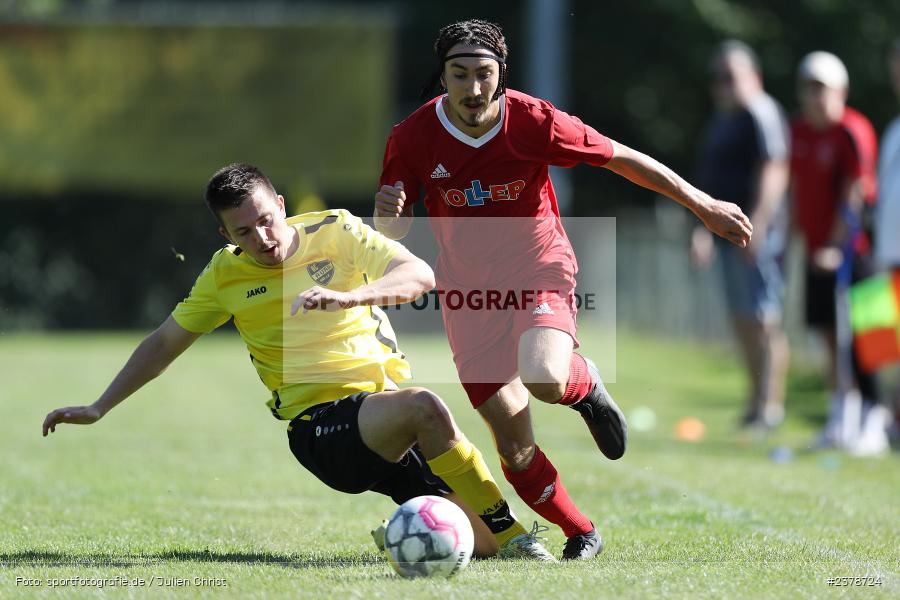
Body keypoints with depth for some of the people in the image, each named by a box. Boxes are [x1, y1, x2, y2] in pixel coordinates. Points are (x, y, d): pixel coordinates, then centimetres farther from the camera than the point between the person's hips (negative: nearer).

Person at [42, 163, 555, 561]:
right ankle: (513, 537, -26)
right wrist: (98, 409, 18)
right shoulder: (225, 275, 6)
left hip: (389, 396, 2)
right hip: (323, 422, -2)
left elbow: (421, 275, -10)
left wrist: (348, 297, -28)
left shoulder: (334, 231, 3)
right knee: (424, 406, -36)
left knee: (476, 544, -6)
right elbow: (165, 343, 20)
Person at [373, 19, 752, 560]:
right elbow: (393, 231, 1)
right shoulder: (414, 138, -11)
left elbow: (623, 159, -3)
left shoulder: (533, 122, -15)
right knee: (514, 449, -4)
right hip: (469, 293, 2)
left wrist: (705, 206, 1)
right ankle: (580, 533, 22)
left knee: (543, 378, -34)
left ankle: (586, 384, 4)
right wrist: (389, 213, -25)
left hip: (540, 272, -2)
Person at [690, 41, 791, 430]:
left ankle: (771, 404, -10)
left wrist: (757, 224, -25)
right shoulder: (721, 119, 21)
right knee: (742, 321, 11)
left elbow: (773, 172, -18)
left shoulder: (761, 114, -10)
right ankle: (757, 401, 18)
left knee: (763, 318, -10)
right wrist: (705, 228, 27)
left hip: (757, 234, -10)